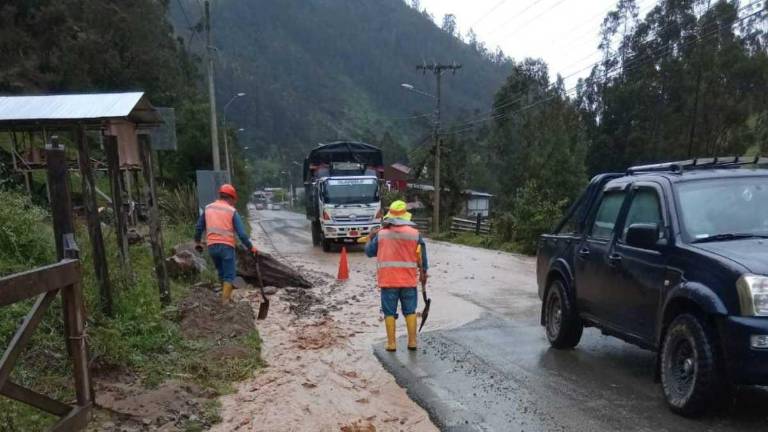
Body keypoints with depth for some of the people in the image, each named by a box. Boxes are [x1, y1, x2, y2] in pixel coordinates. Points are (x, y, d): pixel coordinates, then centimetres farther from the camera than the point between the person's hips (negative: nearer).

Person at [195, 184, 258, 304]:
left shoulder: (208, 208, 9)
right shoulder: (232, 211, -3)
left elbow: (199, 227, 14)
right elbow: (241, 233, -7)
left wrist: (197, 242, 28)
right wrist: (251, 247, 1)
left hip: (212, 246, 4)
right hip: (226, 246, -4)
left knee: (221, 272, 22)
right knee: (229, 275, 3)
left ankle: (226, 295, 29)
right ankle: (225, 300, -4)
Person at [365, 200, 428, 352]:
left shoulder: (381, 234, -3)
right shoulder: (415, 233, -3)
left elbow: (369, 252, 8)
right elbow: (422, 255, 4)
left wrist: (370, 239, 26)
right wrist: (424, 272, 19)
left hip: (388, 280, -1)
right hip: (409, 279, 1)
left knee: (390, 312, 7)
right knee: (410, 311, 11)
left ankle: (391, 343, 9)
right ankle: (412, 341, 13)